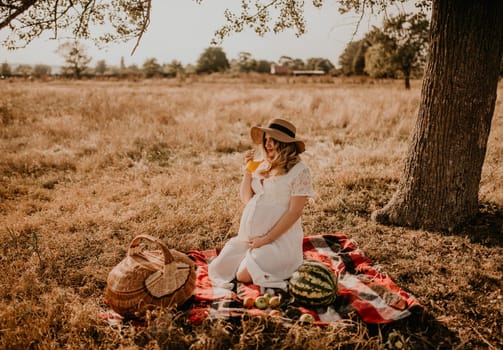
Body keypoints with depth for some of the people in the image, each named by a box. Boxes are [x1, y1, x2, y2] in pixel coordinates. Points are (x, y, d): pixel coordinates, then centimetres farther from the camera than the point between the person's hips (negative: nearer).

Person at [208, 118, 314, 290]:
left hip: (280, 238, -7)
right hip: (250, 236, 7)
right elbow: (246, 198, 10)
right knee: (217, 268, 2)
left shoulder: (299, 170, -12)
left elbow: (294, 212, -16)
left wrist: (266, 239, -17)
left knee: (244, 276, -17)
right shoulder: (263, 166, 8)